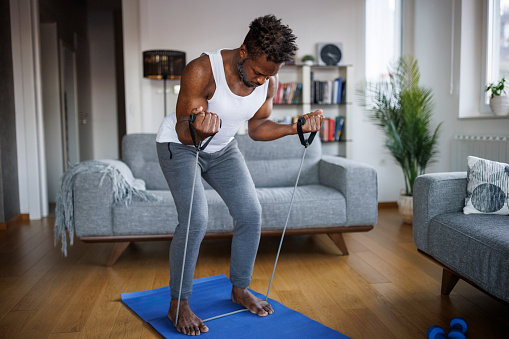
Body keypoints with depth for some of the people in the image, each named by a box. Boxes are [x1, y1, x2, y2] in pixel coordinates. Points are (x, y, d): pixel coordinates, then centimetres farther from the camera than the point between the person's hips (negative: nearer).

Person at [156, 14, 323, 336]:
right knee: (196, 220, -20)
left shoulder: (268, 80, -15)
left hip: (223, 148, 6)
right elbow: (183, 131, -29)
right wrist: (198, 129, -52)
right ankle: (179, 303, 1)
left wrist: (296, 127, -18)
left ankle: (240, 288, 18)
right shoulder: (201, 70, -32)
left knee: (251, 213, -3)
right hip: (180, 144, -5)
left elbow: (257, 128, -3)